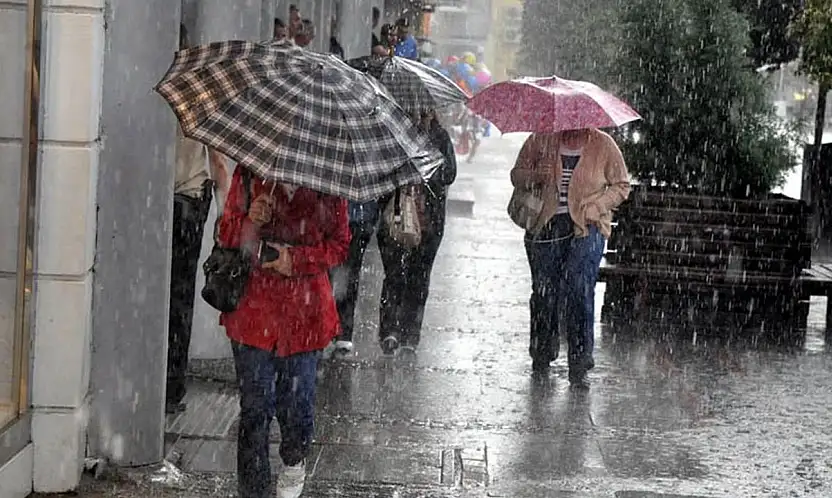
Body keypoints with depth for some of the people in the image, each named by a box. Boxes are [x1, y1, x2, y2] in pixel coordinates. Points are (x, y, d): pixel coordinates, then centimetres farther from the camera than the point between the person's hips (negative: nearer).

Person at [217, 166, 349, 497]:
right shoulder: (249, 173, -1)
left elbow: (339, 245, 2)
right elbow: (225, 233, 5)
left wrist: (298, 259, -15)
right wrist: (249, 222, -17)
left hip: (304, 311, 0)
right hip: (253, 308, 0)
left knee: (297, 402, 10)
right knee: (254, 407, 2)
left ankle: (295, 462, 41)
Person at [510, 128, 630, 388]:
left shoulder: (603, 145, 1)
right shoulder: (541, 140, 4)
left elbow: (621, 185, 7)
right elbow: (517, 174, 11)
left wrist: (594, 208, -7)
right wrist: (535, 177, -12)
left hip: (586, 228, -2)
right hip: (545, 227, 2)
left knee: (579, 291, -13)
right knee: (544, 291, 6)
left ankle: (579, 364, -6)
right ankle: (542, 355, 25)